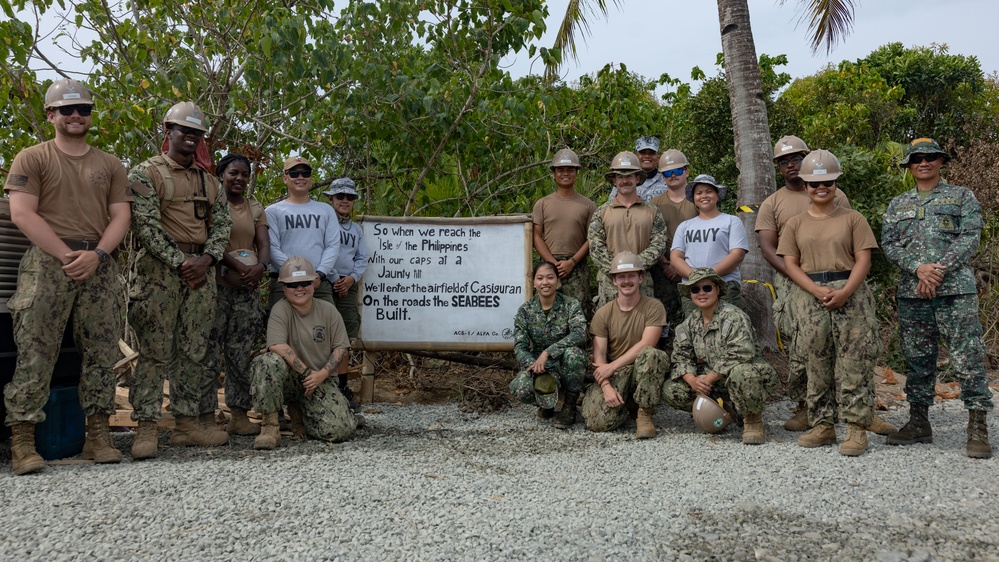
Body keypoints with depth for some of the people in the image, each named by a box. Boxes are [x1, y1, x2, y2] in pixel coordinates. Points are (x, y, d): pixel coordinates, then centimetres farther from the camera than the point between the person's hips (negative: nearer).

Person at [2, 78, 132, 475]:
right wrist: (66, 254, -12)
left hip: (100, 264, 4)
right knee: (35, 352, -7)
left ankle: (98, 436, 8)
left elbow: (120, 216, 8)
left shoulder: (110, 165, 17)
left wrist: (97, 254, -9)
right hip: (47, 263, -3)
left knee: (102, 352, 2)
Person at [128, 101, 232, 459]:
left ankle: (188, 422, 13)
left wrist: (207, 258, -7)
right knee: (155, 351, -6)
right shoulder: (146, 173, 1)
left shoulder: (210, 182, 19)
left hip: (201, 269, 5)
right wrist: (179, 261, -15)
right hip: (159, 268, -5)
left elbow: (222, 225, 12)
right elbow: (146, 225, -9)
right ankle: (146, 428, -3)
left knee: (193, 351, 7)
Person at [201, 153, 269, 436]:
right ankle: (206, 414, -2)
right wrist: (240, 267, -21)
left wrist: (260, 267, -13)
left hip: (248, 288, 5)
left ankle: (239, 415, 11)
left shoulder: (256, 209, 17)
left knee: (241, 352, 6)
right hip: (217, 284, -5)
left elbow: (264, 245, 8)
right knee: (210, 351, -7)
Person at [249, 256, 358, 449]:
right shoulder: (281, 309, -10)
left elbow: (341, 347, 1)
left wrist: (322, 374, -14)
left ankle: (300, 413, 20)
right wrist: (307, 372, -23)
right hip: (288, 377, -3)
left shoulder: (328, 310, 1)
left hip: (319, 380, 3)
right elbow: (277, 346, -23)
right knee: (270, 361, -38)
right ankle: (270, 425, -19)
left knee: (340, 430, -16)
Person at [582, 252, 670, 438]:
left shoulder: (653, 307, -2)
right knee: (598, 422, -24)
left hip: (643, 371, -1)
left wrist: (613, 366, -19)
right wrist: (606, 387, -21)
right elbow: (598, 357, -4)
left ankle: (645, 415, -18)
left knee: (651, 354, -37)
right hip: (614, 375, 1)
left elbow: (646, 344, -14)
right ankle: (623, 405, 12)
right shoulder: (603, 313, 3)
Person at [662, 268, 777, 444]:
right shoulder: (690, 323, 9)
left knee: (741, 373, -43)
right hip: (713, 382, 7)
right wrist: (692, 380, -18)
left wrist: (709, 378, -24)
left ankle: (753, 420, -14)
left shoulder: (734, 316, -14)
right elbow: (680, 356, 3)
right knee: (671, 390, -8)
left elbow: (740, 354, -27)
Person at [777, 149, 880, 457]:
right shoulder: (795, 224, 12)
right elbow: (790, 263, 4)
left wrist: (844, 292, -17)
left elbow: (863, 259, -1)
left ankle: (857, 427, 1)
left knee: (854, 363, -4)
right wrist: (817, 290, -12)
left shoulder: (852, 219, 7)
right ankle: (822, 424, 14)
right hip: (809, 297, 2)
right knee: (816, 363, 5)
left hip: (850, 296, -2)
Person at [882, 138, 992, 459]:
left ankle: (978, 429, -2)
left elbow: (970, 238, -2)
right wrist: (919, 268, -12)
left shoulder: (961, 197, 10)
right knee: (918, 360, 8)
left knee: (968, 358, -7)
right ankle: (918, 423, 17)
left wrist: (940, 270, -14)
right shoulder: (897, 205, 16)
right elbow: (889, 245, 5)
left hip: (956, 289, -3)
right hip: (911, 293, 3)